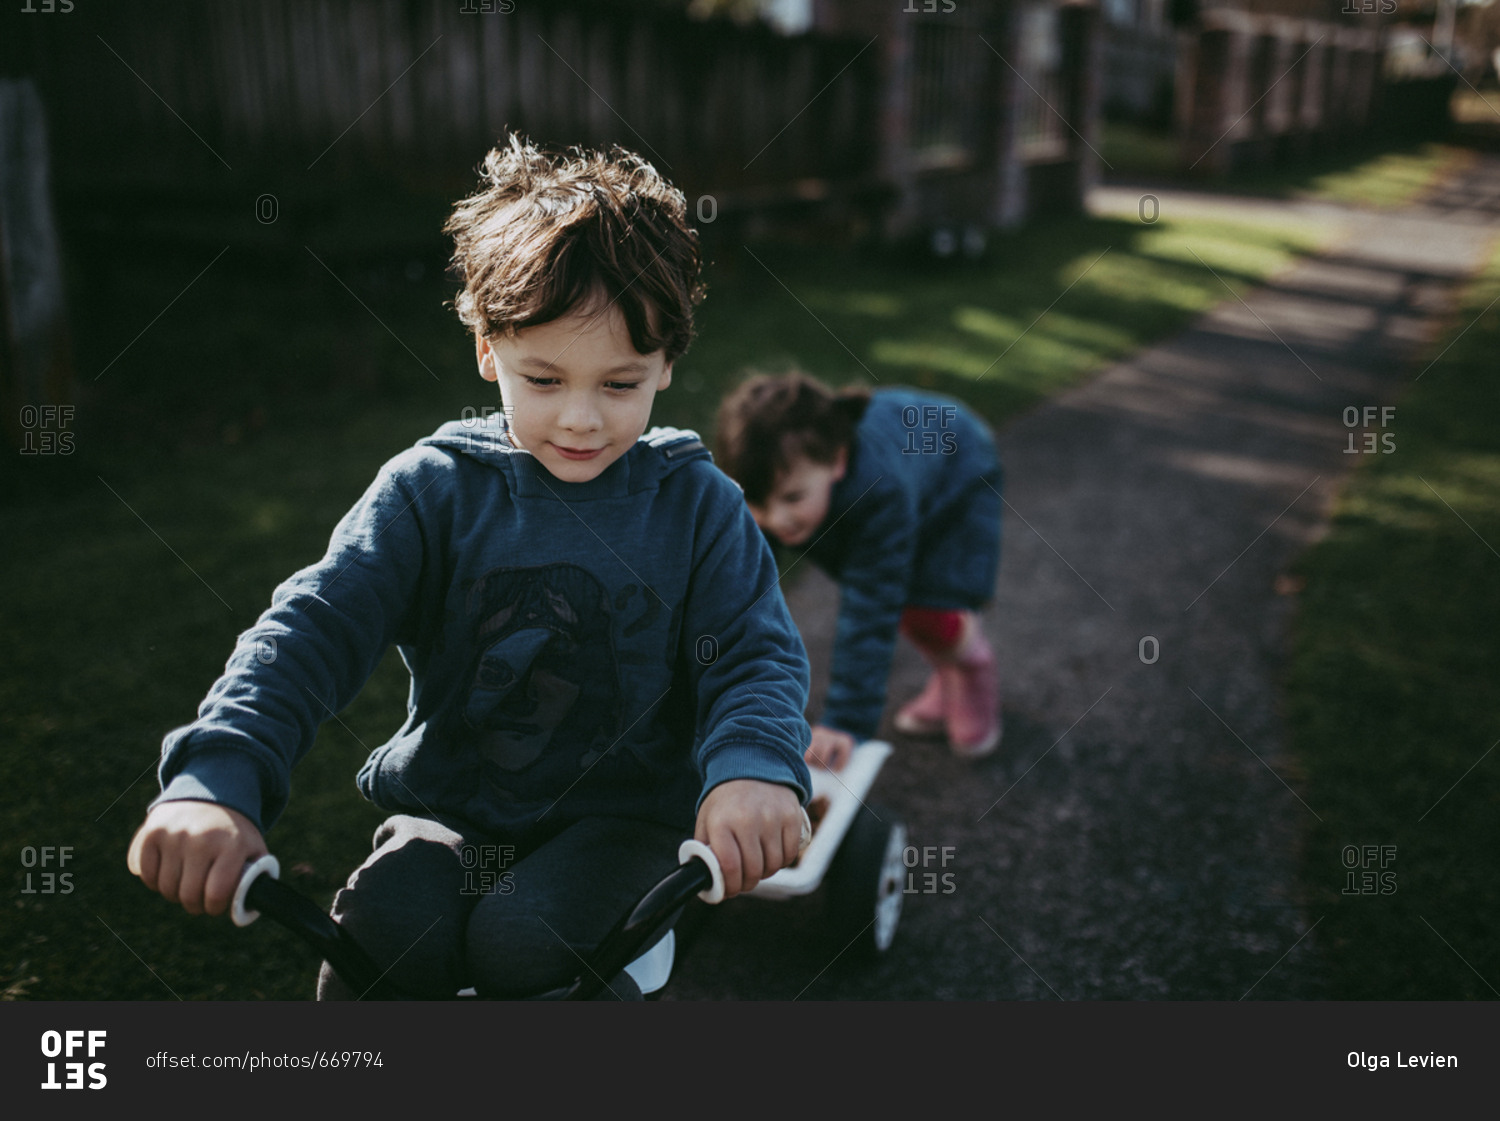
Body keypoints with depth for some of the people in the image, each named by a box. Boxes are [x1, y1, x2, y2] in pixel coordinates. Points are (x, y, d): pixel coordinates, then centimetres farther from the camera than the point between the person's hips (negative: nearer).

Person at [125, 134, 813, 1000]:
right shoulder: (433, 488, -3)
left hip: (624, 812, -1)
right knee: (382, 931, -28)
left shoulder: (696, 502, -2)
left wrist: (755, 765, -34)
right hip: (450, 808, 1)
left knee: (524, 943, -29)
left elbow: (757, 652, -9)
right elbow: (318, 622, -11)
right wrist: (217, 776, -29)